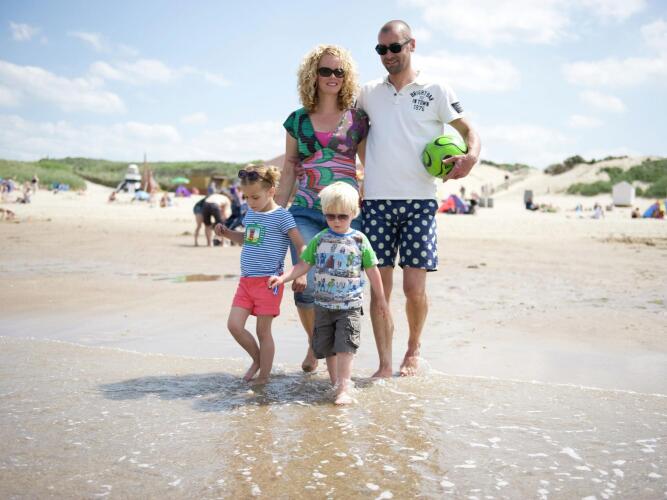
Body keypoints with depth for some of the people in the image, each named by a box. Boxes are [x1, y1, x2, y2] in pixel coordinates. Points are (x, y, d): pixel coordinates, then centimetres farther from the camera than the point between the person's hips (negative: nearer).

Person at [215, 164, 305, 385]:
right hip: (246, 281, 6)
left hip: (269, 282, -6)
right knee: (234, 325, -1)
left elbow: (301, 246, -12)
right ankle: (257, 359, 23)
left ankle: (264, 376, 17)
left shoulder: (281, 216, -10)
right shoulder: (250, 213, 11)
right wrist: (226, 232, 13)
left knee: (263, 331, 2)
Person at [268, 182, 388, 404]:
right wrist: (283, 278, -12)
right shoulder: (319, 240, 1)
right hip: (324, 304, 3)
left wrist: (381, 299, 9)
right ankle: (335, 383, 29)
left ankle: (344, 388, -10)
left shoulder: (359, 240, -4)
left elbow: (372, 271, 3)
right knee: (327, 347, 12)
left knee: (345, 346, -12)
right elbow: (303, 265, 3)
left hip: (350, 305, -3)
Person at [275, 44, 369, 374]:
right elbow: (289, 171, 13)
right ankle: (313, 342, 18)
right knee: (304, 284, -9)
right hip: (305, 212, 1)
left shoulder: (357, 119, 7)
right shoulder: (297, 121, 10)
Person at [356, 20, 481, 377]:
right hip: (376, 201, 2)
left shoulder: (436, 90, 5)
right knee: (379, 286, -1)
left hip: (418, 202, -2)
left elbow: (468, 130, 5)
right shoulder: (369, 93, 13)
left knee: (414, 288, -4)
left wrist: (471, 156, -17)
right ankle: (385, 364, 6)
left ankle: (413, 351, 21)